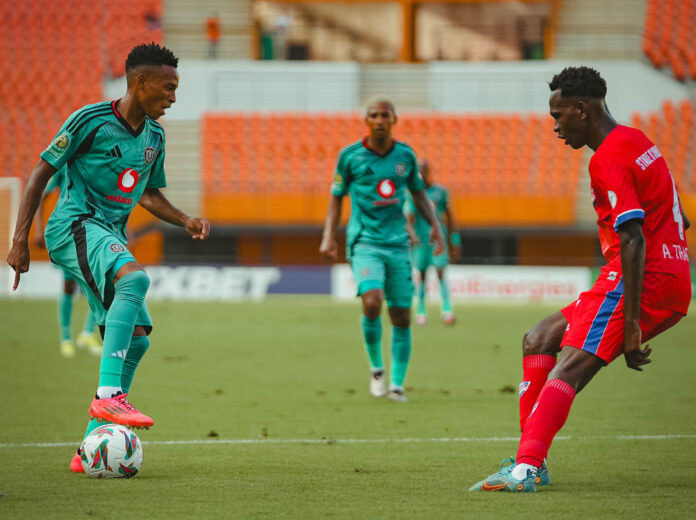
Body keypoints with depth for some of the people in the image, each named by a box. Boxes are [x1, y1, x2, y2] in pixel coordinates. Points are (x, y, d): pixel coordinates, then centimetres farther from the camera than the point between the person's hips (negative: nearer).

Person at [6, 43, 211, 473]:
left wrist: (186, 221, 8)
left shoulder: (154, 136, 13)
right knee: (135, 277, -35)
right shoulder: (91, 120, -9)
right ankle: (109, 395, -39)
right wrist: (20, 239, -8)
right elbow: (42, 172, -4)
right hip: (75, 225, -8)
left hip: (112, 235, 8)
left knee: (137, 337, 0)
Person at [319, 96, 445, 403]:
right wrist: (329, 236, 0)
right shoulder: (350, 156, -2)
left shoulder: (406, 155, 5)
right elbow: (337, 196, 8)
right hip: (364, 242, -3)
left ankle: (397, 384, 15)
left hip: (397, 243, 3)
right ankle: (376, 368, -2)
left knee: (401, 317, 1)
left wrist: (434, 225, 9)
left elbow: (417, 191, 20)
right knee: (372, 302, -24)